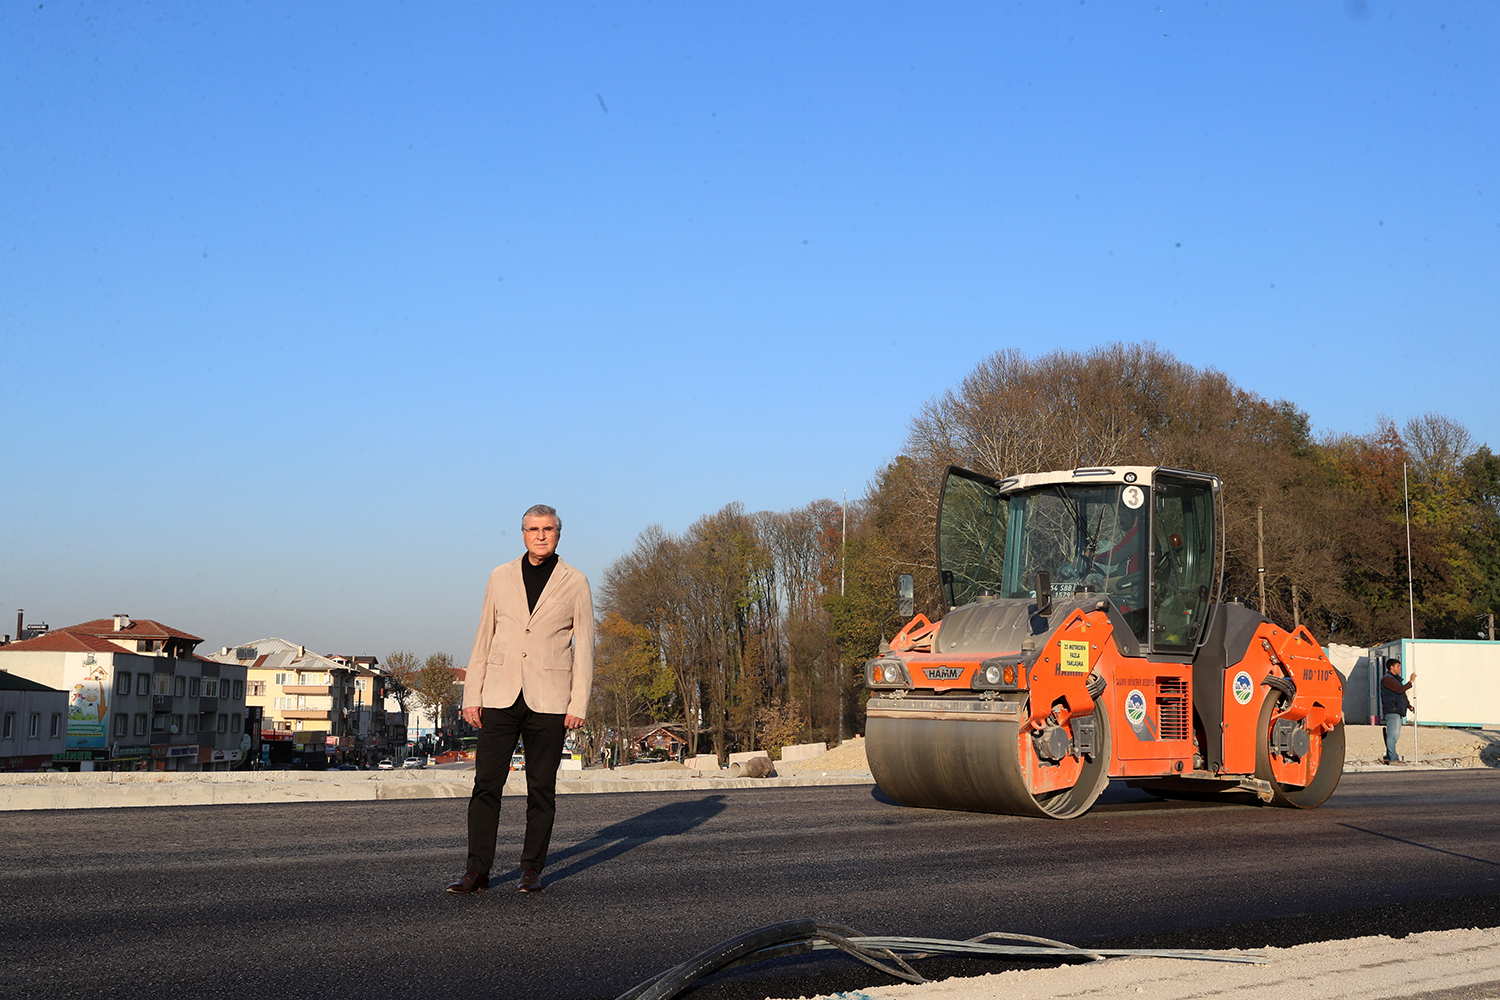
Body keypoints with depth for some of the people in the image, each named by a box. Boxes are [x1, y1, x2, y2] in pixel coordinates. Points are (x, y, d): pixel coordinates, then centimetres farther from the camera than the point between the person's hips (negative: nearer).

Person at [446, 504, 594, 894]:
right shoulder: (501, 577, 10)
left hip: (548, 701, -2)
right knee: (486, 783, -2)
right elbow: (484, 639, 11)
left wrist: (579, 704, -4)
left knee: (541, 788, 3)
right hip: (500, 697, 2)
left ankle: (532, 869, 12)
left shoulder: (575, 583, 4)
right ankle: (477, 869, 4)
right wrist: (472, 695, 5)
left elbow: (584, 647, 3)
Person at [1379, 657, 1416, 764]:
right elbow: (1400, 689, -18)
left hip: (1398, 711, 10)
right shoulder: (1387, 679, -8)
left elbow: (1403, 694, 27)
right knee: (1392, 734, -12)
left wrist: (1409, 706, 16)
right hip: (1391, 710, -10)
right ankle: (1392, 758, -14)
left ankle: (1388, 757, 13)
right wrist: (1411, 682, -9)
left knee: (1395, 735, 9)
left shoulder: (1396, 679, 25)